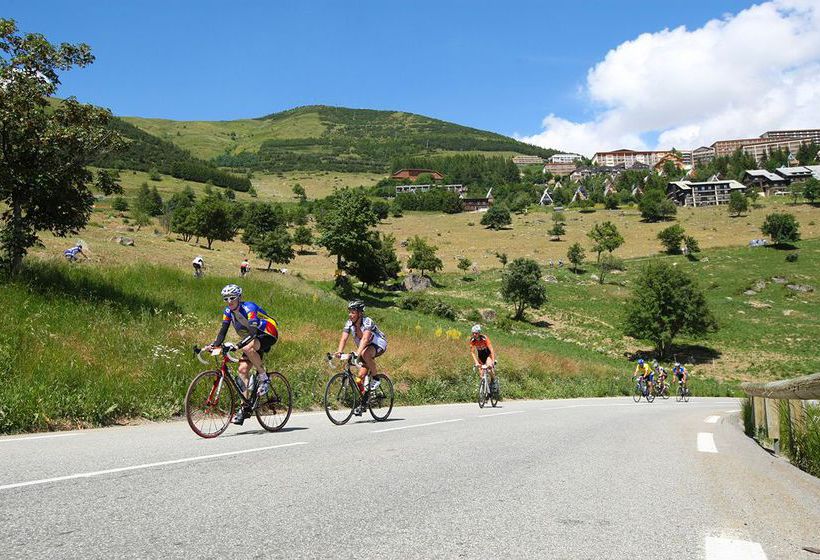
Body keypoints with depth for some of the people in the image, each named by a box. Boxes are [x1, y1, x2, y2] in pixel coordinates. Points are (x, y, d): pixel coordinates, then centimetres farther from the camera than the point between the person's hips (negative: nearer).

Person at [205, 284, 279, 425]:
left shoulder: (249, 308, -26)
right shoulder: (228, 312, -4)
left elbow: (253, 330, -39)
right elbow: (223, 331, -7)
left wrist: (239, 345, -52)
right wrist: (213, 345, -26)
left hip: (268, 335, -7)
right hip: (253, 338, 7)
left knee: (248, 348, -37)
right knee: (242, 369, -9)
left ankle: (264, 377, -15)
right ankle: (245, 407, -3)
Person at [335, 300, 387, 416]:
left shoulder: (367, 322, -28)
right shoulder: (349, 324, -11)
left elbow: (365, 338, -42)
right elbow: (344, 338, -22)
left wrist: (358, 352, -56)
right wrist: (339, 351, -41)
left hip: (378, 345, -6)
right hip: (365, 347, 6)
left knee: (365, 354, -39)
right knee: (360, 378, -4)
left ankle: (375, 376, -17)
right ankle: (363, 404, 10)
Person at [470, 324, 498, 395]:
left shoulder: (484, 338, -29)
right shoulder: (472, 340, -19)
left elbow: (491, 350, -33)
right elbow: (472, 352, -18)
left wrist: (493, 361, -41)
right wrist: (476, 362, -30)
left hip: (488, 354, -3)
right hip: (480, 355, 3)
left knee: (489, 367, -30)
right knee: (481, 373, -9)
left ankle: (494, 381, -6)